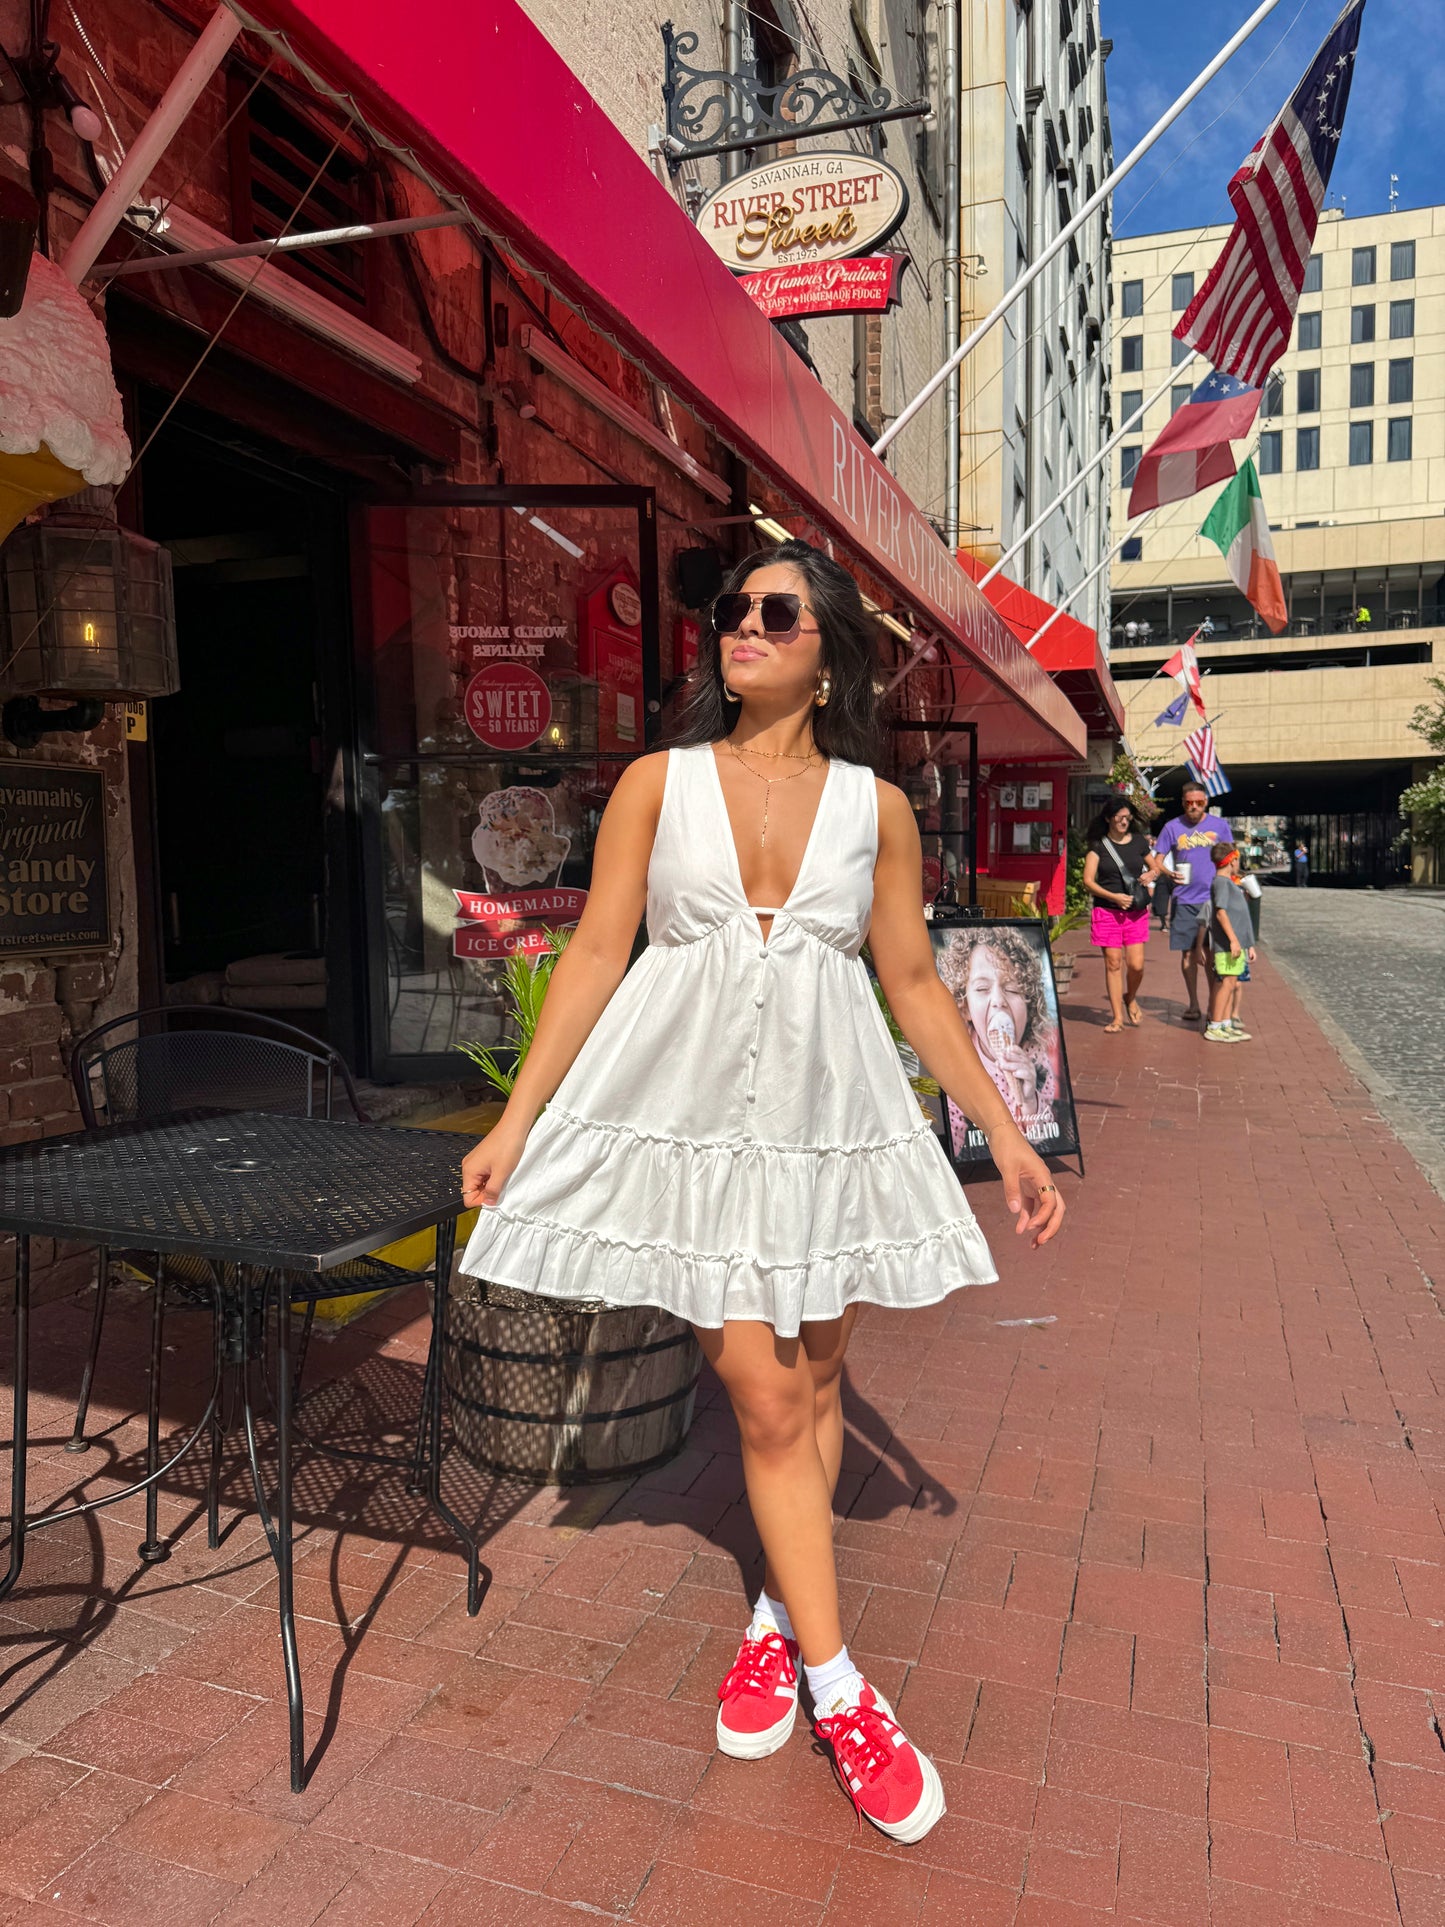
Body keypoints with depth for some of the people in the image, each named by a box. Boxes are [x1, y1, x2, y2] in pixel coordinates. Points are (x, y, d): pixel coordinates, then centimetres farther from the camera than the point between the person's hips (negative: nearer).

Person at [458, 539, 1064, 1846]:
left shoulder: (875, 807, 3)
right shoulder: (657, 784, 0)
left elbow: (914, 983, 6)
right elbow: (595, 956, 0)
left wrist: (1005, 1133, 5)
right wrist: (516, 1119, -3)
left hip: (826, 1113, 2)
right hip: (691, 1111, -2)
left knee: (815, 1383, 11)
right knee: (766, 1399, 2)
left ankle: (776, 1620, 33)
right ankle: (838, 1689, 17)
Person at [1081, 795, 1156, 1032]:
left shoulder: (1139, 841, 9)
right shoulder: (1098, 845, 1)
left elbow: (1155, 866, 23)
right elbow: (1088, 881, -4)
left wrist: (1149, 875, -1)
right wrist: (1114, 897, -16)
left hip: (1136, 912, 2)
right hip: (1106, 912, -2)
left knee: (1136, 964, -5)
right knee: (1113, 963, 0)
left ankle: (1130, 998, 27)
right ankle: (1117, 1016, 9)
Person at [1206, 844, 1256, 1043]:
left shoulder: (1230, 883, 20)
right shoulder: (1221, 882, -10)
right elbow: (1221, 913, -19)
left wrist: (1249, 945, 24)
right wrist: (1233, 939, -24)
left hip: (1237, 944, 10)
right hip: (1227, 944, -10)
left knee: (1232, 984, 10)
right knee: (1227, 982, -10)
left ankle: (1226, 1024, 15)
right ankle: (1214, 1028, -7)